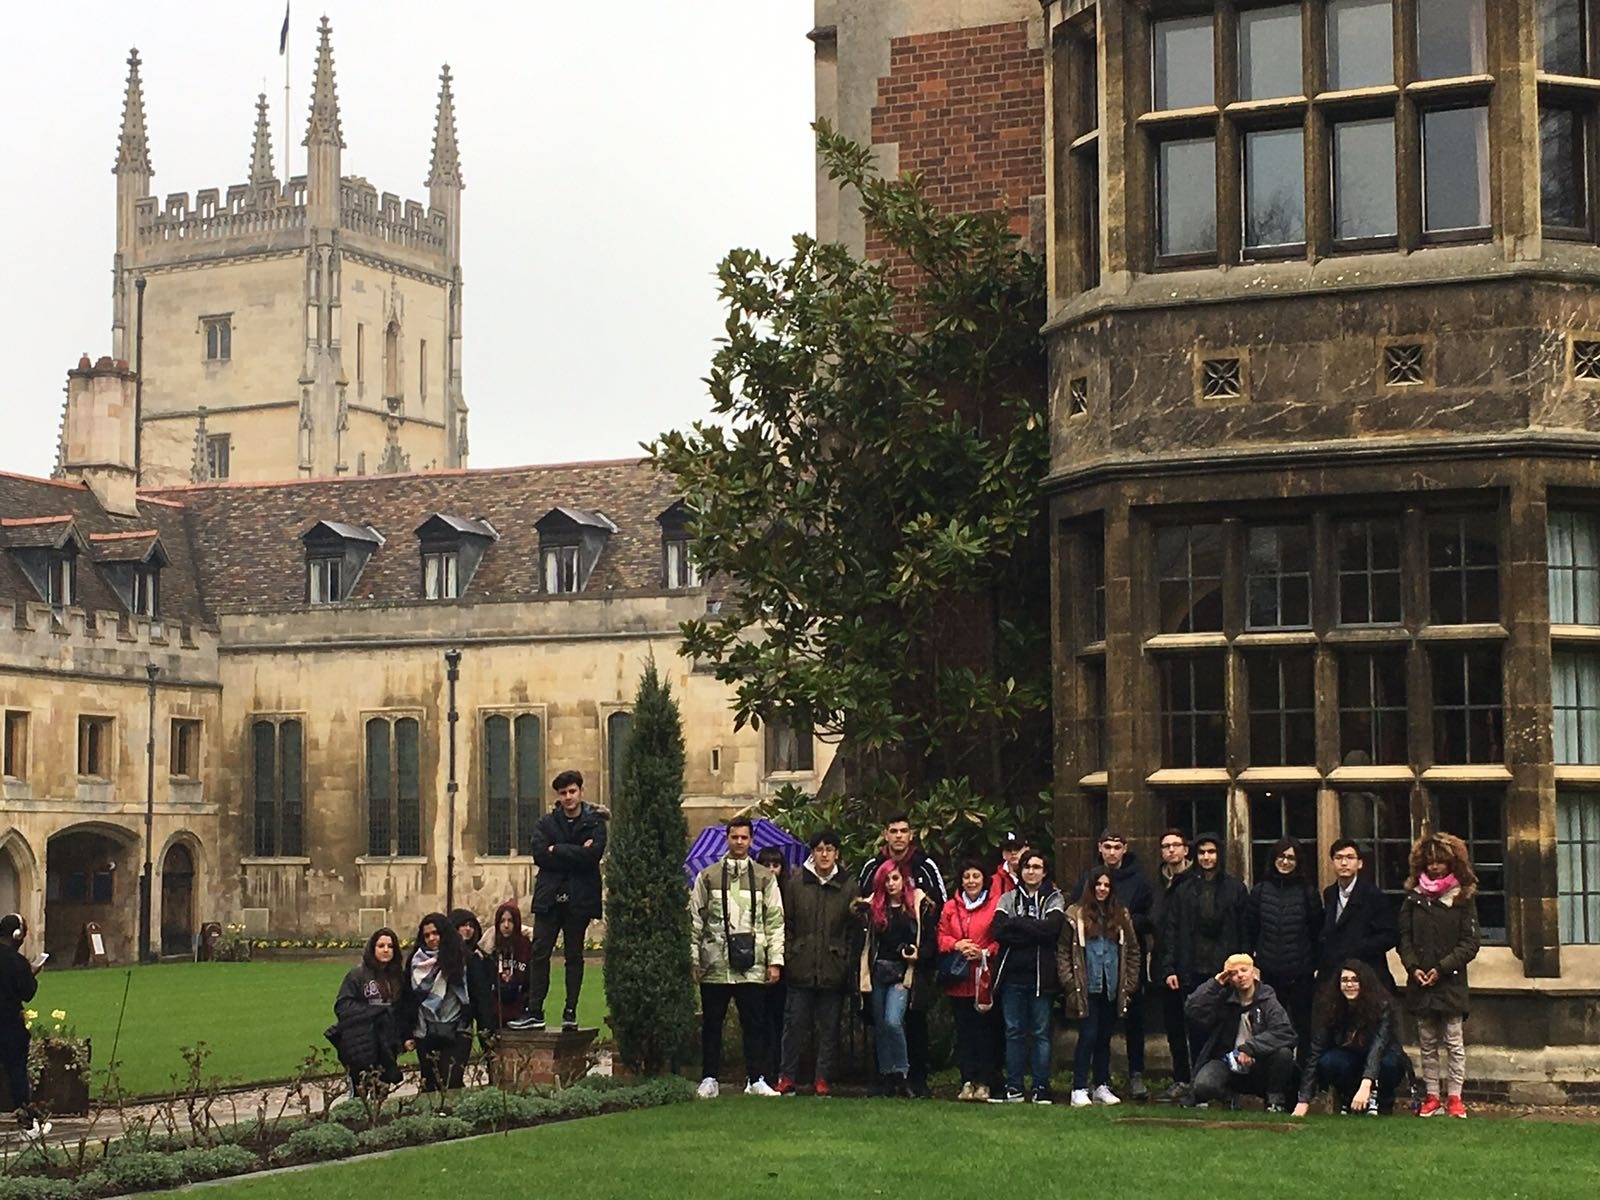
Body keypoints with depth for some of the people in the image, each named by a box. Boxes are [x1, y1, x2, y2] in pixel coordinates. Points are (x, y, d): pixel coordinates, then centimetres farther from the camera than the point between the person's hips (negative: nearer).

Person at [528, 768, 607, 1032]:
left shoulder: (594, 822, 4)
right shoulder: (546, 823, 10)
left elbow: (593, 854, -13)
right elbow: (539, 854, -5)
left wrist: (557, 851, -9)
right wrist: (575, 853, -10)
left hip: (579, 899, -1)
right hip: (549, 898, 1)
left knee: (574, 955, 4)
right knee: (539, 953, -5)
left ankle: (570, 1013, 8)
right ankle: (535, 1012, -4)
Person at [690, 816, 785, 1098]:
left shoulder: (765, 878, 8)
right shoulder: (708, 876, 7)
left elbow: (775, 921, 8)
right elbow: (695, 920, 8)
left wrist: (774, 960, 1)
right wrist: (694, 960, 3)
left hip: (751, 966, 0)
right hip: (715, 965, 0)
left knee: (754, 1024, 2)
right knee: (712, 1024, 5)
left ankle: (755, 1080, 10)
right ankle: (709, 1079, 13)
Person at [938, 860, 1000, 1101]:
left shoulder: (996, 904, 0)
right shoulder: (951, 907, 11)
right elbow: (941, 936, 10)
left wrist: (985, 952, -15)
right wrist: (956, 945, -9)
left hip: (985, 977, -3)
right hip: (959, 980, 3)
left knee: (984, 1030, -1)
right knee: (963, 1031, 5)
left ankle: (983, 1082, 3)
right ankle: (967, 1081, 8)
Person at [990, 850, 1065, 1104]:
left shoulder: (1054, 899, 6)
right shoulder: (1008, 899, 12)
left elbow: (1051, 929, -13)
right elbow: (998, 931, -4)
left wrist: (1016, 923, -7)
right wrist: (1033, 932, -11)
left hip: (1041, 976, -2)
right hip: (1012, 974, 2)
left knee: (1041, 1032, 0)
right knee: (1014, 1032, 5)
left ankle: (1041, 1088, 5)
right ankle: (1014, 1089, 9)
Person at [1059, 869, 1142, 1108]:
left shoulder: (1121, 916, 10)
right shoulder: (1076, 915, 0)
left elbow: (1133, 952, 13)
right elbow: (1063, 951, -1)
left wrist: (1129, 985, 7)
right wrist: (1069, 982, -7)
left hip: (1112, 989, 3)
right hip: (1087, 989, -3)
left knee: (1104, 1037, 9)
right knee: (1088, 1036, -7)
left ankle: (1102, 1087, 16)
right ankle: (1079, 1089, -3)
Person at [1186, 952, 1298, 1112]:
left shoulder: (1267, 1000, -5)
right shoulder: (1223, 999, 0)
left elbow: (1285, 1033, -20)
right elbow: (1192, 1012, -13)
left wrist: (1249, 1048, -28)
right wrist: (1214, 984, -14)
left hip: (1258, 1065, -1)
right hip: (1227, 1061, 1)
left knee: (1283, 1053, -30)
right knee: (1203, 1087, -29)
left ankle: (1275, 1100, -5)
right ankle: (1229, 1095, 8)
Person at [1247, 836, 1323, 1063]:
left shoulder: (1307, 891, 1)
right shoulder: (1260, 890, 6)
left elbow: (1317, 931, 2)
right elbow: (1250, 930, 9)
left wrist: (1316, 964, -2)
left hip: (1301, 973, -2)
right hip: (1269, 972, 2)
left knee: (1303, 1027, 4)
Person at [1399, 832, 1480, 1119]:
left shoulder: (1463, 898, 1)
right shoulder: (1414, 898, 10)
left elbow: (1470, 943, -3)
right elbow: (1404, 937, 8)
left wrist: (1442, 968, -12)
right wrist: (1413, 966, -8)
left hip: (1451, 982, -3)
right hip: (1419, 982, 3)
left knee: (1453, 1041, -1)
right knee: (1427, 1044, 7)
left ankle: (1454, 1097, 3)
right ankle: (1431, 1096, 11)